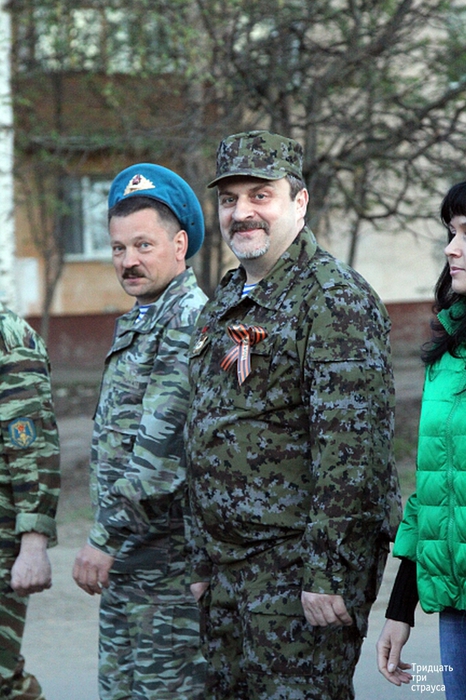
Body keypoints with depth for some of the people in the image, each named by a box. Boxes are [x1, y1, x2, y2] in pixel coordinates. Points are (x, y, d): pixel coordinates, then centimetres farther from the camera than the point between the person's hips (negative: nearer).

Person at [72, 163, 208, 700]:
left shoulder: (191, 323, -14)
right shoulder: (135, 322, 17)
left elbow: (161, 451, -22)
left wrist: (106, 539, -21)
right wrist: (108, 538, 15)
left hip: (168, 561, -9)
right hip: (124, 560, 9)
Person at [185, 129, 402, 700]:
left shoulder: (335, 298, -12)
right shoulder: (222, 305, 16)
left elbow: (349, 449, -19)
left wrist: (328, 575, -23)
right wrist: (203, 563, 19)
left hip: (298, 565, -8)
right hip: (230, 565, 8)